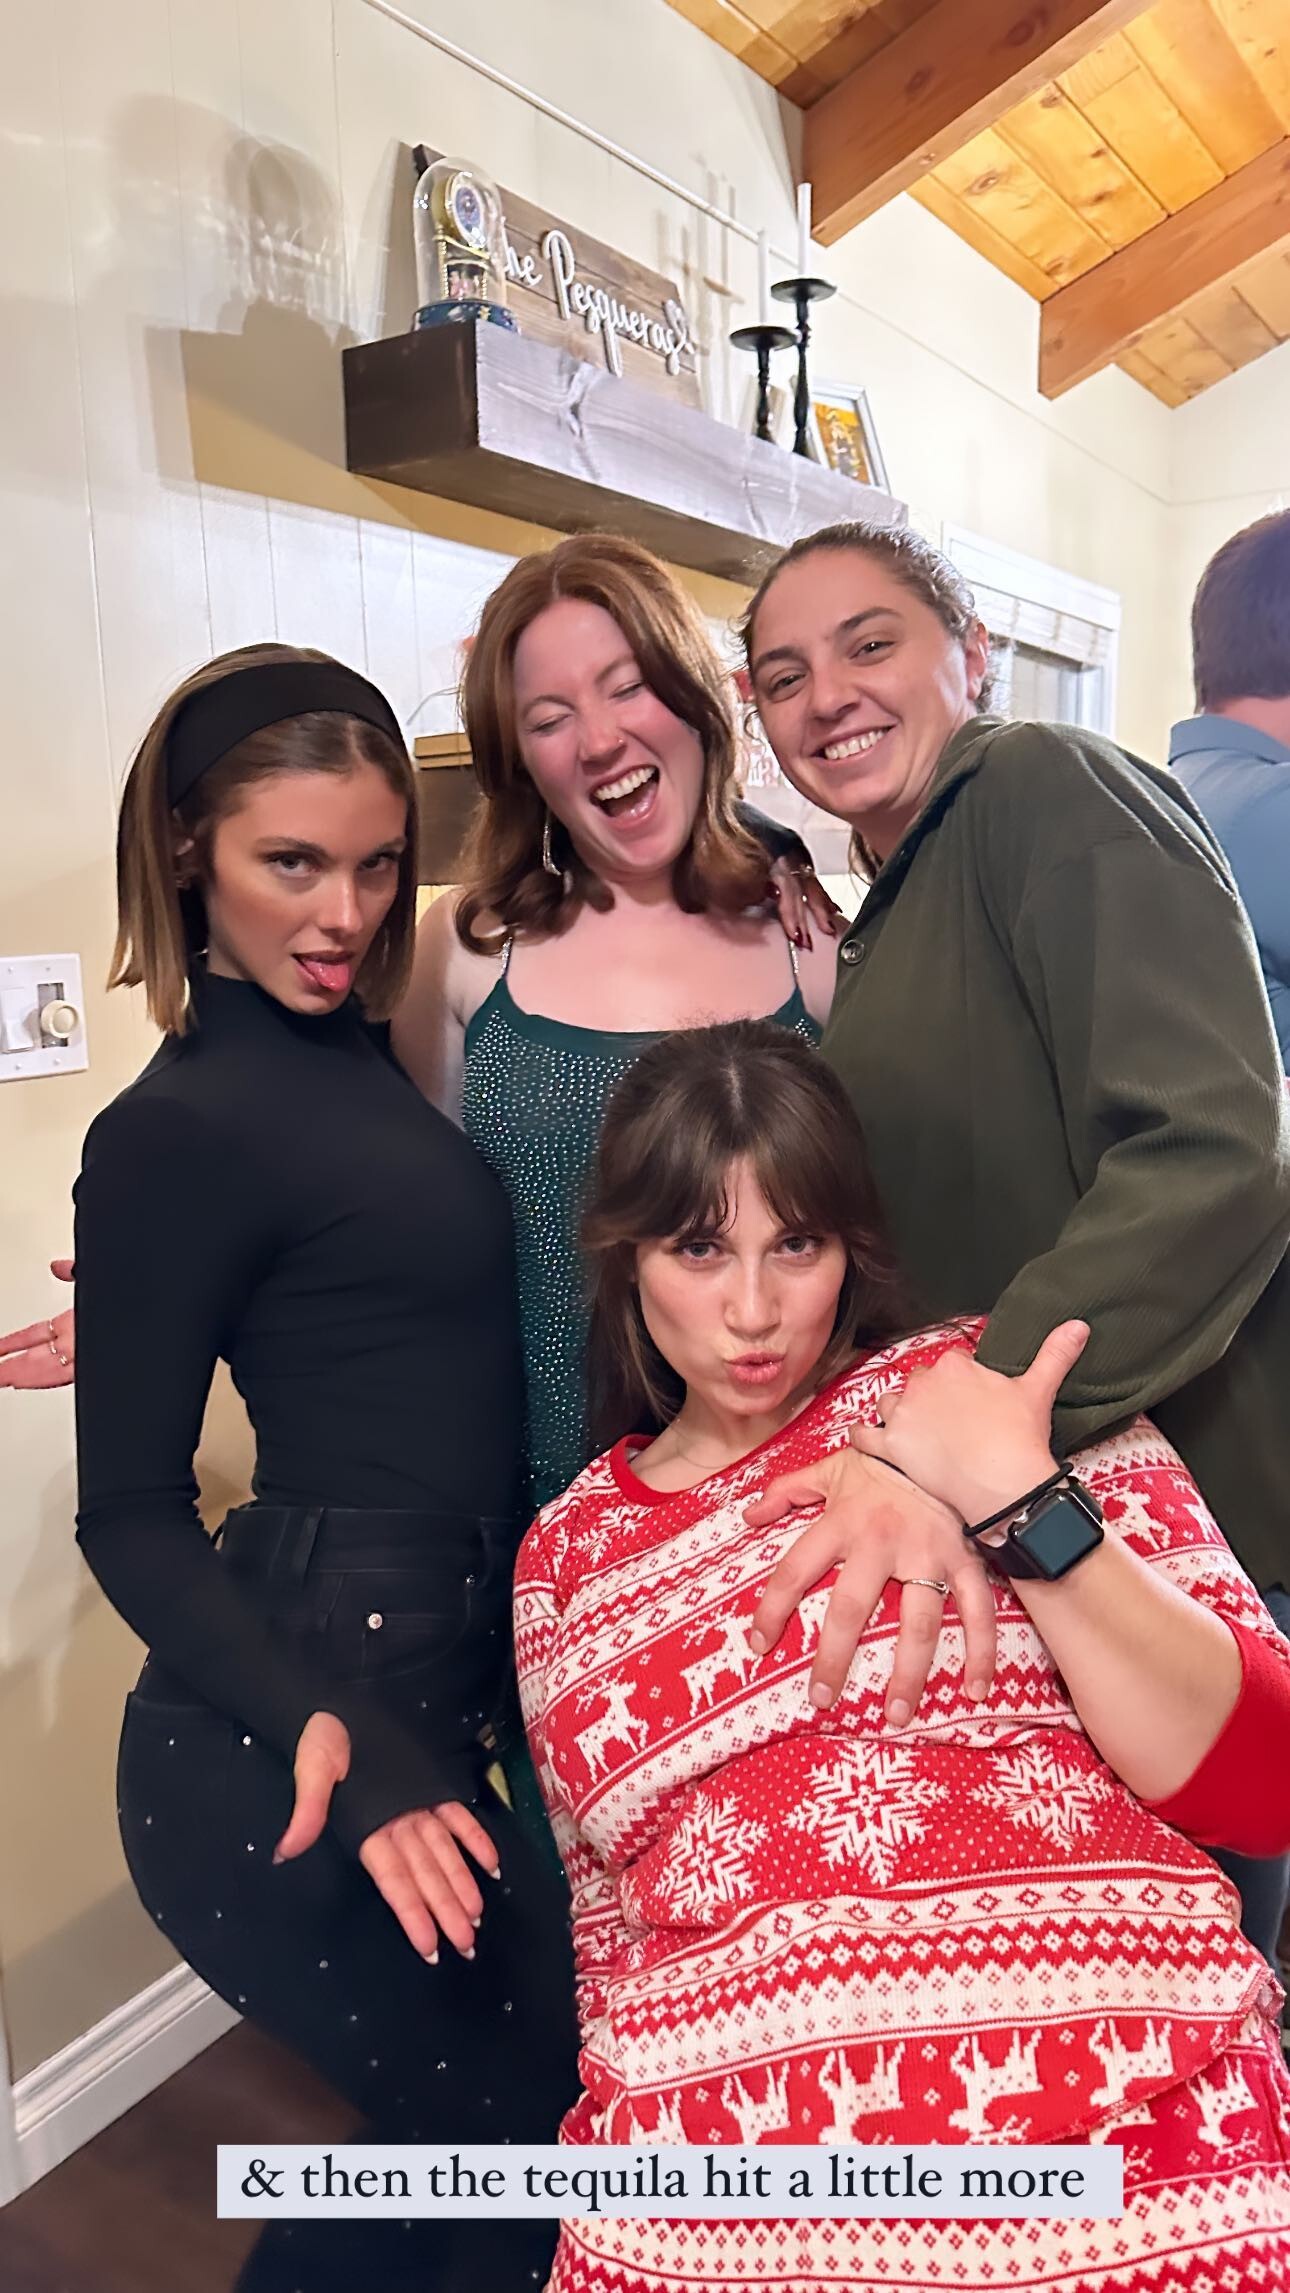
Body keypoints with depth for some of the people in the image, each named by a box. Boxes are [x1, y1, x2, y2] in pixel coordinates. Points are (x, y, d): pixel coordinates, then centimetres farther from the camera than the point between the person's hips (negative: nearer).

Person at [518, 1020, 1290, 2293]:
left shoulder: (992, 1389, 3)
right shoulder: (567, 1552, 11)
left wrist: (1017, 1499, -12)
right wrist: (613, 2137, 3)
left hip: (1136, 2101, -1)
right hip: (718, 2158, 2)